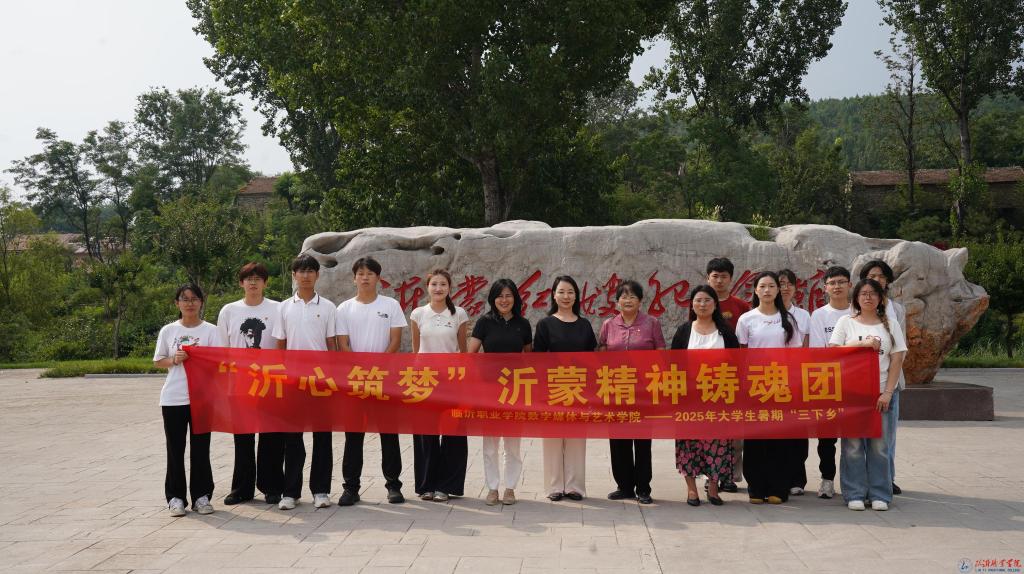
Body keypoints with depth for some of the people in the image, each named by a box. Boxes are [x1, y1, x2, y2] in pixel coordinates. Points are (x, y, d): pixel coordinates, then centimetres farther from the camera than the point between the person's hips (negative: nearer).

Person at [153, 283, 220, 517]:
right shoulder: (168, 330, 5)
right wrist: (174, 360, -9)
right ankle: (175, 497, 15)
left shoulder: (210, 331, 2)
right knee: (175, 449, 5)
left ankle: (201, 495, 15)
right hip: (173, 398, 1)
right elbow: (158, 361, 10)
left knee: (200, 448, 5)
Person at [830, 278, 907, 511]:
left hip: (882, 393, 1)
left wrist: (887, 393, -5)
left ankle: (880, 495, 10)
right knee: (853, 444, -2)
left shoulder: (891, 325, 11)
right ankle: (855, 494, 6)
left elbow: (897, 361, 5)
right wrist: (863, 343, -13)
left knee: (880, 445, 0)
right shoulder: (846, 322, 8)